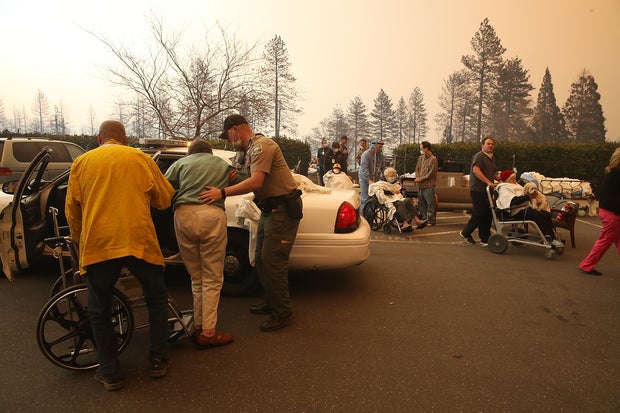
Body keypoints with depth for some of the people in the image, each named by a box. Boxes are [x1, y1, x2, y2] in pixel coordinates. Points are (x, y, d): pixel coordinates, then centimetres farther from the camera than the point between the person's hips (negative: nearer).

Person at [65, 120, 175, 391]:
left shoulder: (82, 162, 11)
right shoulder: (140, 158, 7)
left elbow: (72, 211, 13)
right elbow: (165, 199, 10)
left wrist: (79, 241, 28)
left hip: (97, 245, 1)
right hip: (138, 241, 0)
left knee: (99, 311, 17)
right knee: (157, 298, 20)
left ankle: (110, 374, 22)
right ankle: (158, 362, 22)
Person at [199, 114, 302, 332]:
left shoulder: (261, 146, -16)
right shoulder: (252, 148, 17)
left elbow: (256, 182, -29)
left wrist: (223, 192, -32)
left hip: (283, 209, -11)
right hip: (270, 208, 11)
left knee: (272, 261, -8)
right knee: (262, 259, 15)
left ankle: (282, 312, 4)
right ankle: (271, 302, 30)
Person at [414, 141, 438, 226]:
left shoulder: (433, 159, -7)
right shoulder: (420, 158, 14)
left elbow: (431, 173, -11)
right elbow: (417, 169, 18)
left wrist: (421, 179, -11)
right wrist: (417, 177, -1)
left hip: (428, 185, -7)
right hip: (420, 185, 7)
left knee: (430, 204, -2)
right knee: (421, 203, 12)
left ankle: (431, 220, 4)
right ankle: (424, 219, 22)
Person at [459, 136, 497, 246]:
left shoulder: (491, 158, 21)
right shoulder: (479, 156, -9)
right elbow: (476, 170, -24)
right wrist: (488, 182, -28)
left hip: (487, 191, 9)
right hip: (478, 190, -9)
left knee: (488, 215, 7)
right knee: (479, 214, -6)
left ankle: (485, 239, 13)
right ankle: (465, 233, 13)